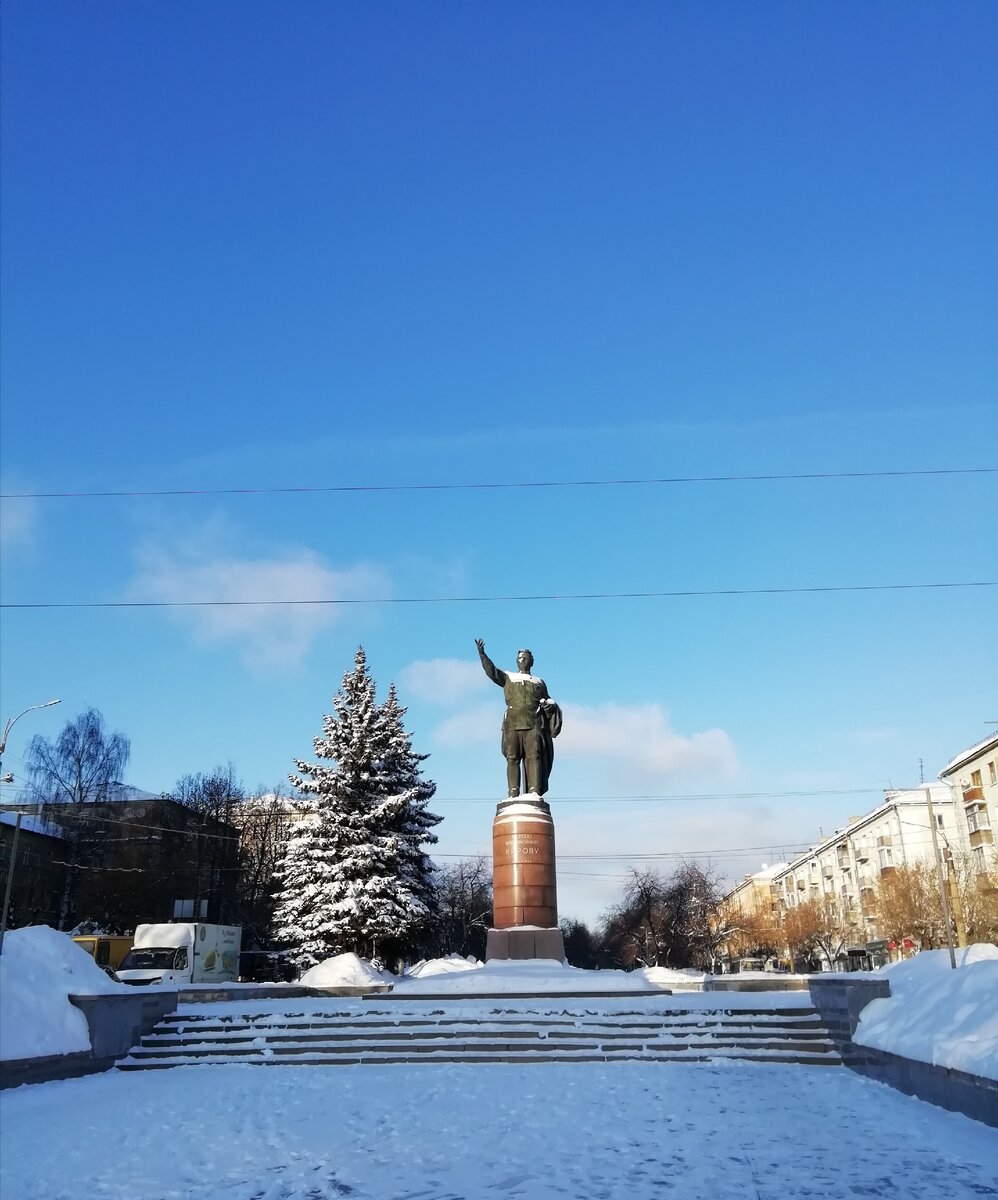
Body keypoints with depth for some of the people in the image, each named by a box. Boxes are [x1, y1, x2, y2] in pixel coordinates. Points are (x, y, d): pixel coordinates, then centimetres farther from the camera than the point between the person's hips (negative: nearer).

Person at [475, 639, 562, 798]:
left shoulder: (539, 682, 30)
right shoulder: (508, 677, 23)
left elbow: (548, 701, 29)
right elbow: (491, 671, 7)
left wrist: (549, 704, 4)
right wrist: (482, 654, -7)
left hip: (534, 724, 1)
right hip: (512, 724, -1)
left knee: (533, 756, -14)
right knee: (512, 758, -8)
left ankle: (534, 792, -22)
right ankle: (513, 793, -12)